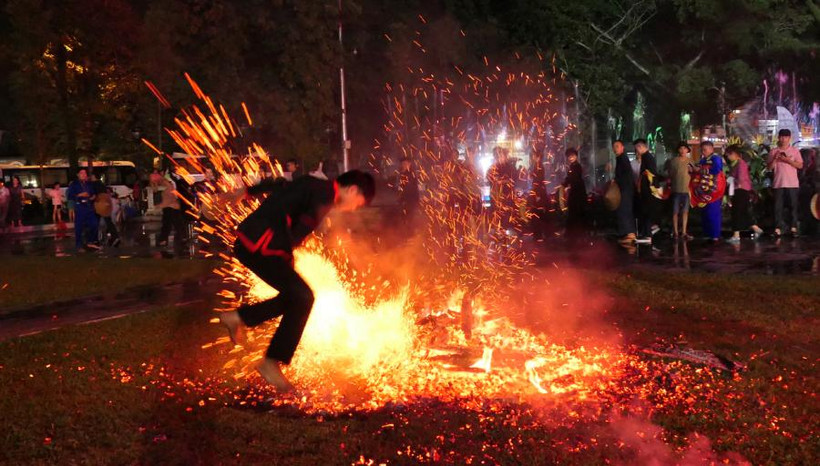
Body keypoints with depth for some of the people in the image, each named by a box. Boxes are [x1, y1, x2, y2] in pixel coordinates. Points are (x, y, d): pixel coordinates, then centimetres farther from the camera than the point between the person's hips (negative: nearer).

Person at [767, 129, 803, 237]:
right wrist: (775, 158, -10)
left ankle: (793, 227, 6)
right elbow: (770, 168, 7)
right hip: (778, 183, 1)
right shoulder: (773, 152, 8)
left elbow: (800, 165, -1)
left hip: (792, 183, -1)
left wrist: (788, 160, -13)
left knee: (793, 205, 1)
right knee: (778, 206, -2)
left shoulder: (795, 151, 5)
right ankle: (778, 228, -2)